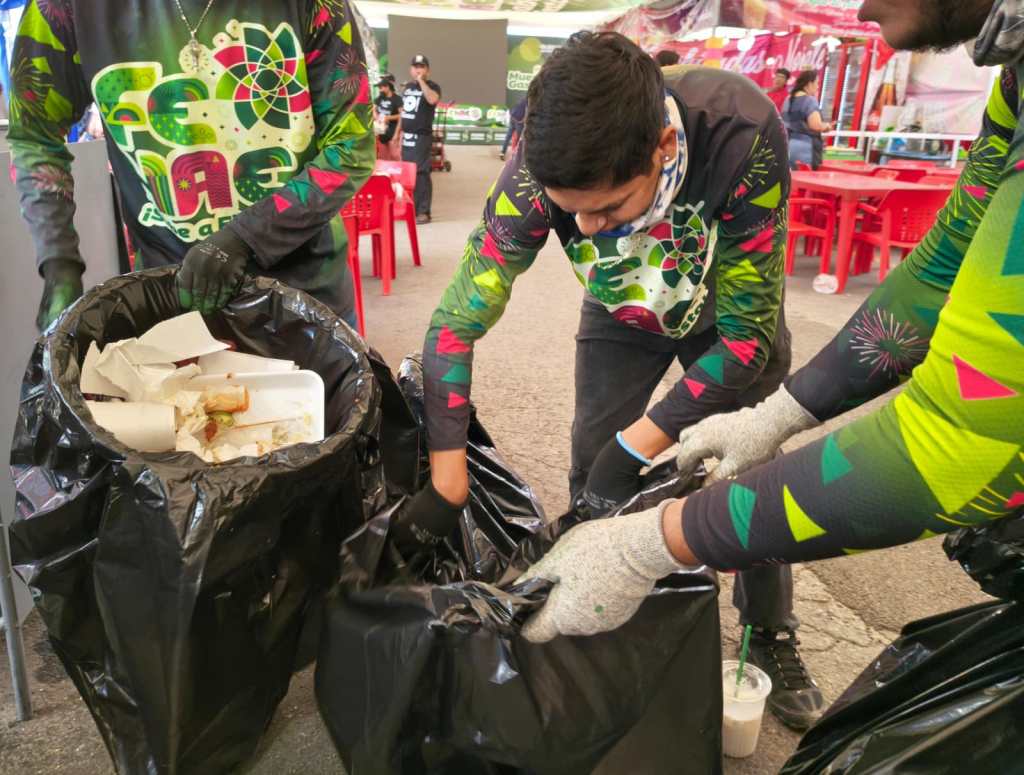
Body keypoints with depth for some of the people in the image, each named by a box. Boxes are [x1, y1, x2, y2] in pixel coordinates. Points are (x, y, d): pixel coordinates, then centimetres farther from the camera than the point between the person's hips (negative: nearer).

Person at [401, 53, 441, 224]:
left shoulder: (432, 86, -4)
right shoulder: (407, 87, 16)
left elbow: (432, 99, -28)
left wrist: (421, 81, -21)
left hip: (422, 137, -7)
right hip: (407, 136, 7)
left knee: (421, 173, -10)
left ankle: (423, 212, -8)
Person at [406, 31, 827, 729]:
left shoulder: (744, 134, -40)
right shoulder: (541, 171, -35)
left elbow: (747, 334, -32)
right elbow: (456, 323, -31)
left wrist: (636, 446, -34)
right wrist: (446, 482, -35)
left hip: (736, 307, -1)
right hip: (623, 316, 2)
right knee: (593, 474, -3)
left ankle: (772, 637, 28)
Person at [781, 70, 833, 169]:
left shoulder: (788, 99, 14)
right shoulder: (810, 100, -10)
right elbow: (815, 125, -21)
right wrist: (826, 126, 0)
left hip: (786, 144, 8)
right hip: (804, 146, -8)